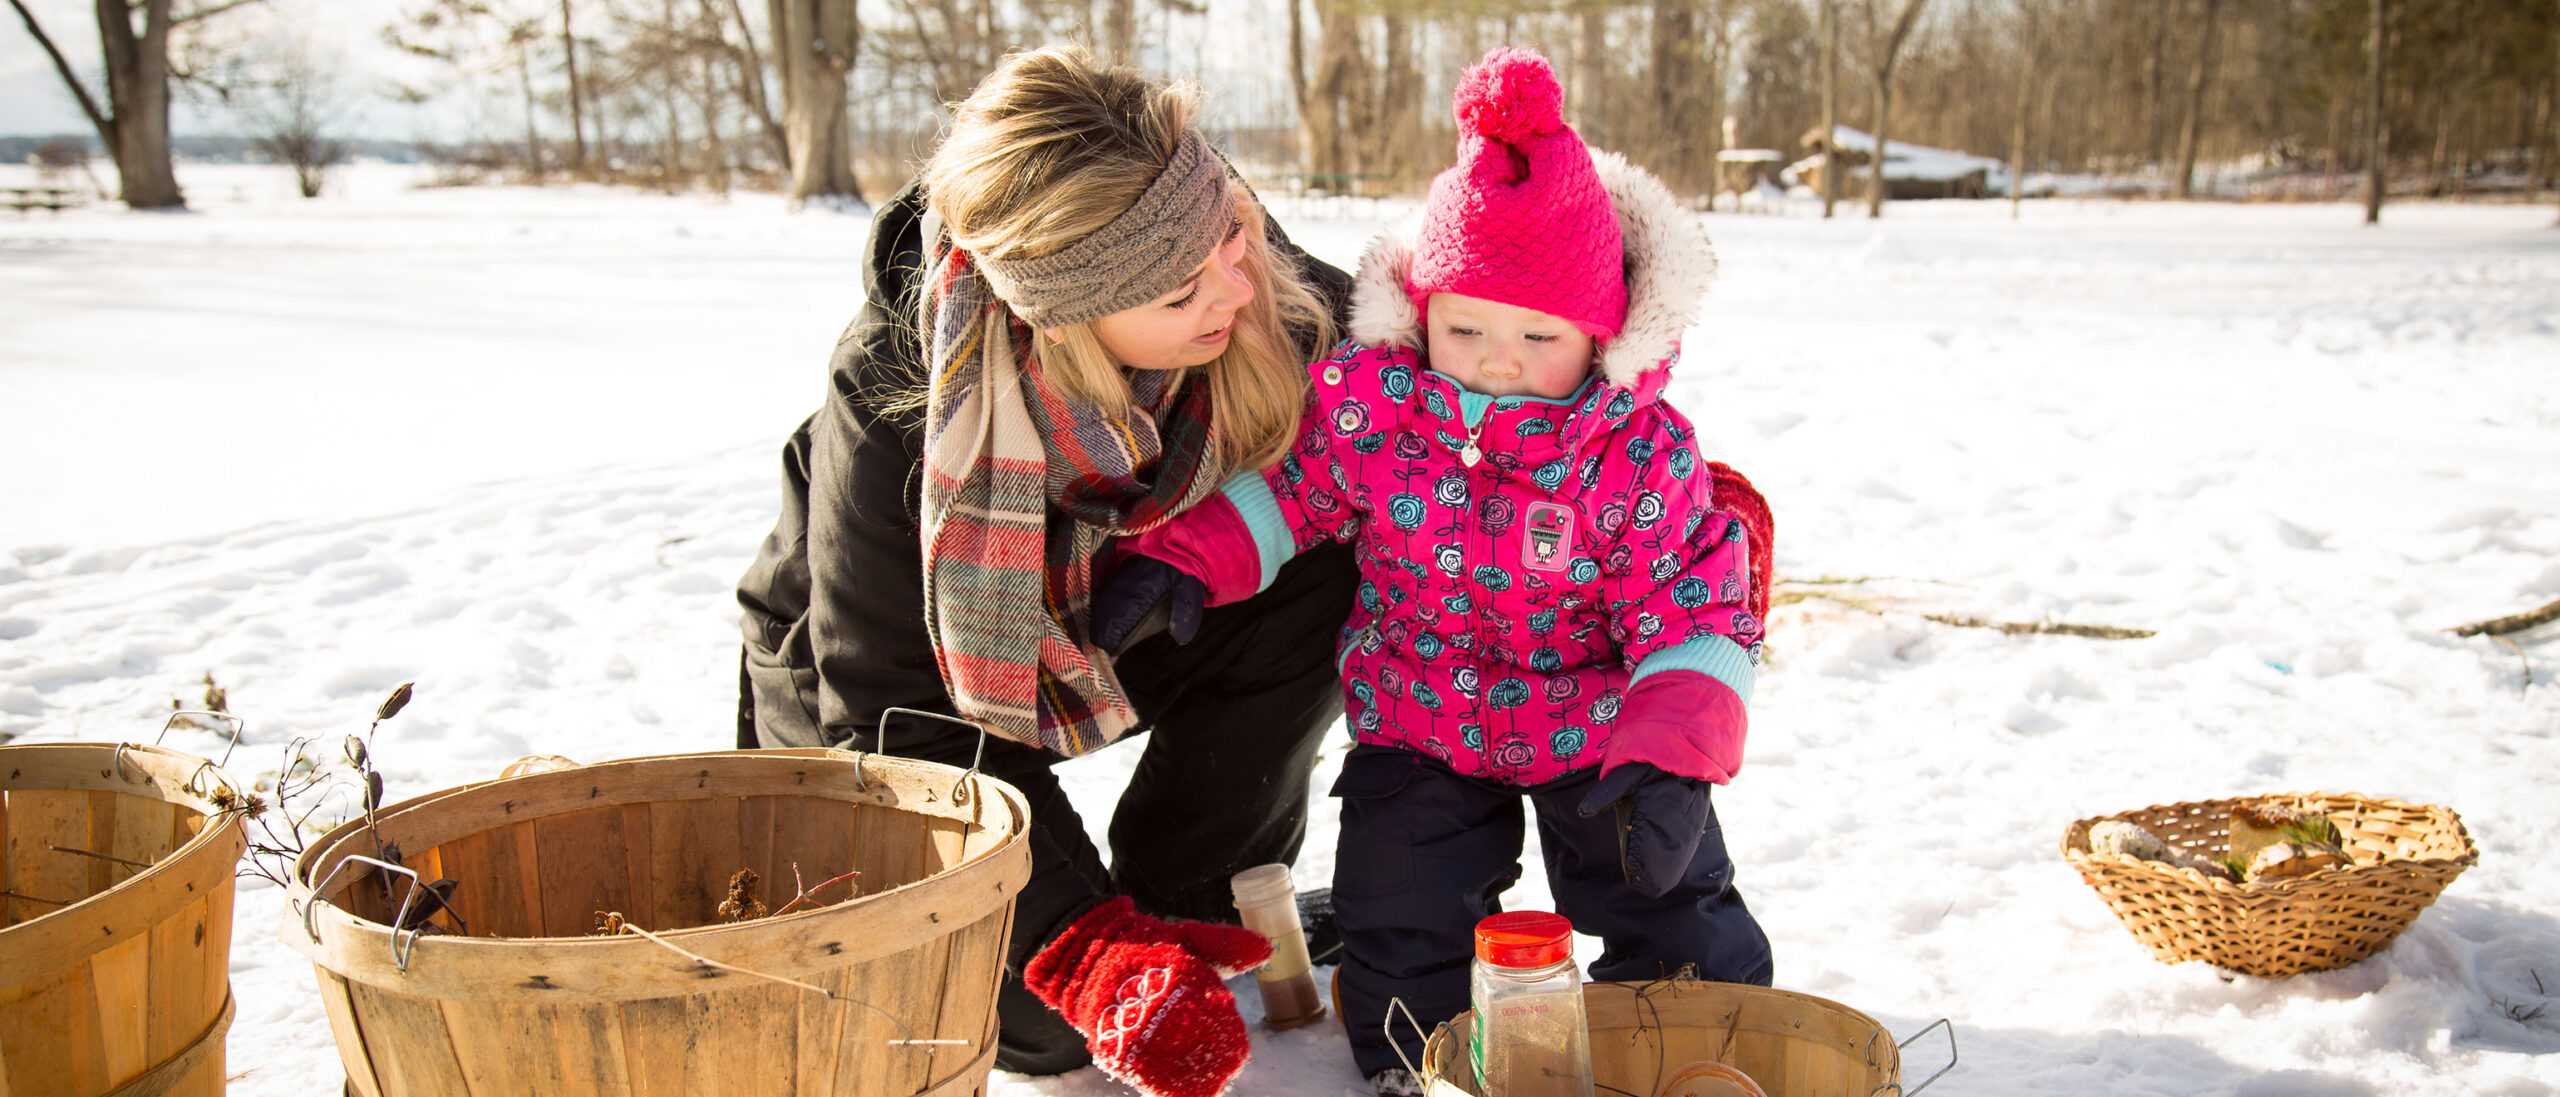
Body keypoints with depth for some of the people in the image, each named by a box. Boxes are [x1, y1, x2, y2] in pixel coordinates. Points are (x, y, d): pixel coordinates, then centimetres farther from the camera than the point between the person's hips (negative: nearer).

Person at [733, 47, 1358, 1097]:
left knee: (1320, 581, -25)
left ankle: (1188, 906, -5)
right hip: (878, 685, -4)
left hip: (1109, 629, 4)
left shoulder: (1271, 303, -27)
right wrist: (1086, 942, -38)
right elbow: (900, 722, -31)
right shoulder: (893, 403, -36)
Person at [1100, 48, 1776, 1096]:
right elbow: (1284, 485, 3)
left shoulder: (1642, 454, -19)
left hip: (1599, 727, -1)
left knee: (1692, 949, 1)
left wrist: (1673, 762, -31)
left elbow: (1694, 615, -17)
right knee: (1401, 950, -1)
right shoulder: (1368, 402, -15)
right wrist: (1182, 557, -12)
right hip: (1416, 728, 1)